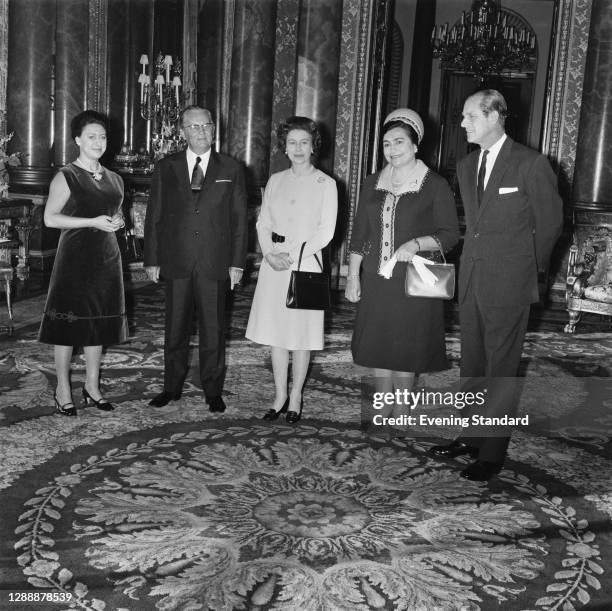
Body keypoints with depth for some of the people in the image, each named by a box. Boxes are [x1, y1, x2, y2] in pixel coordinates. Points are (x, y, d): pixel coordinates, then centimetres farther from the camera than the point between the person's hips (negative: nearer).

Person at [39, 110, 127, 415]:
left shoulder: (114, 179, 13)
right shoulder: (66, 177, -5)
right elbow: (50, 218, -10)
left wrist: (117, 221, 1)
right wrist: (93, 222, -17)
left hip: (106, 258, 6)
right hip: (75, 257, -6)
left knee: (99, 322, 9)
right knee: (69, 322, -2)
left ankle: (92, 386, 20)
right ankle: (63, 390, 9)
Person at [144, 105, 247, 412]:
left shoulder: (231, 169, 5)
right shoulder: (165, 168, 6)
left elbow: (239, 219, 5)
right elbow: (154, 216, 7)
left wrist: (237, 262, -1)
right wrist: (151, 259, 2)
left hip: (215, 265, -1)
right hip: (176, 263, 1)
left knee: (213, 331, 5)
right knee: (175, 329, 9)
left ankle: (213, 391, 18)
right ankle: (172, 387, 23)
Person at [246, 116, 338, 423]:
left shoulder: (325, 184, -1)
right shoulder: (275, 180, 11)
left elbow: (325, 231, -6)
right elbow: (263, 223, 9)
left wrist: (293, 256, -12)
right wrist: (270, 254, -8)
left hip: (305, 263, -4)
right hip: (274, 264, 4)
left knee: (301, 334, 1)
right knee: (275, 332, 7)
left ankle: (295, 398, 14)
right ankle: (280, 395, 19)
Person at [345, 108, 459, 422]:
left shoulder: (435, 186, -3)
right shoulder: (372, 184, 10)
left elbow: (449, 235, -4)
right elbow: (359, 234, 12)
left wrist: (417, 243, -21)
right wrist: (353, 275, 6)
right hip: (376, 279, 4)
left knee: (408, 347, 3)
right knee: (376, 344, 7)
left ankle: (401, 411, 19)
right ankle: (383, 408, 22)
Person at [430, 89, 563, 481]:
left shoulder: (531, 164, -8)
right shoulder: (466, 166, 12)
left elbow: (550, 222, 0)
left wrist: (530, 269, 7)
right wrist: (478, 258, 13)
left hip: (509, 283, -6)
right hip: (472, 279, 7)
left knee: (501, 367, -1)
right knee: (473, 364, 13)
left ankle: (492, 453, 7)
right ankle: (471, 437, 26)